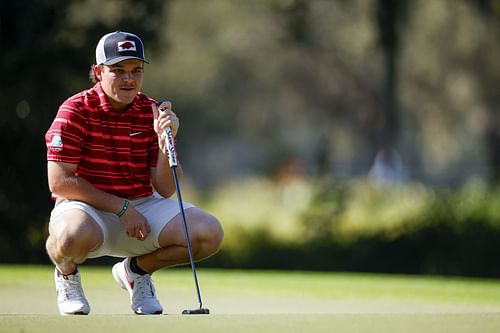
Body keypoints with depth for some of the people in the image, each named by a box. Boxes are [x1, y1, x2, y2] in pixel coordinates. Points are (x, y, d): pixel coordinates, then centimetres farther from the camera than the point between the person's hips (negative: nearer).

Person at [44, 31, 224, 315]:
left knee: (210, 234, -18)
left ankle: (137, 269, 11)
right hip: (88, 208, -5)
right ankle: (67, 272, -1)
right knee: (73, 236, -42)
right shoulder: (75, 111, -10)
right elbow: (60, 181, -16)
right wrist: (122, 208, -17)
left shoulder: (152, 113, 2)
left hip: (142, 207, 5)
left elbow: (165, 190, -2)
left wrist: (165, 141, -21)